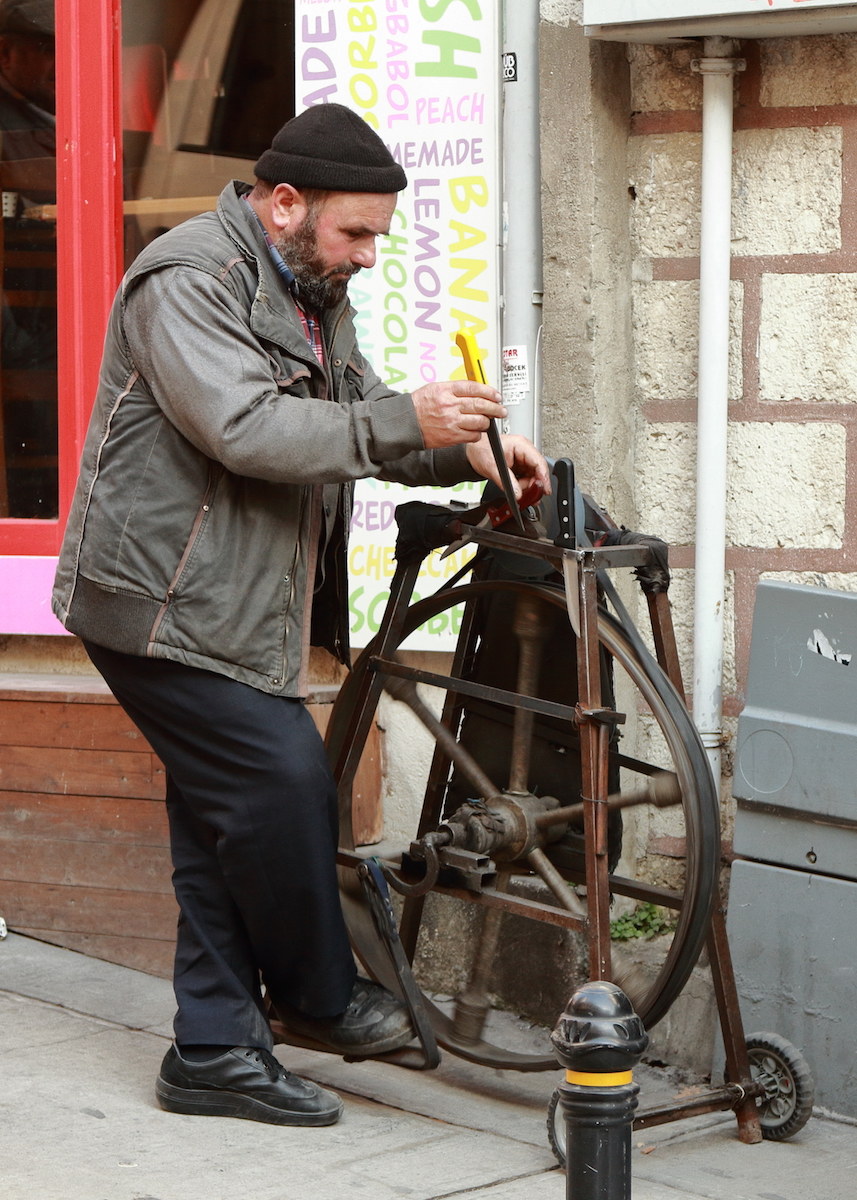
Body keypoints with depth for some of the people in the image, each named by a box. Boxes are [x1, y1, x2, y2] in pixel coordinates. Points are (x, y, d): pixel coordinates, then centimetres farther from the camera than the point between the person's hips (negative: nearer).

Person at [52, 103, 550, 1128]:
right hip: (162, 604, -10)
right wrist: (408, 422, -30)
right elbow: (245, 429, -28)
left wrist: (466, 449, 1)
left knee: (224, 826, 10)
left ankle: (215, 1054, 16)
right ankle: (321, 997, 7)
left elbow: (356, 421, 20)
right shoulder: (189, 279, -16)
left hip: (228, 609, 10)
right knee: (283, 782, -13)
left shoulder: (312, 293, 16)